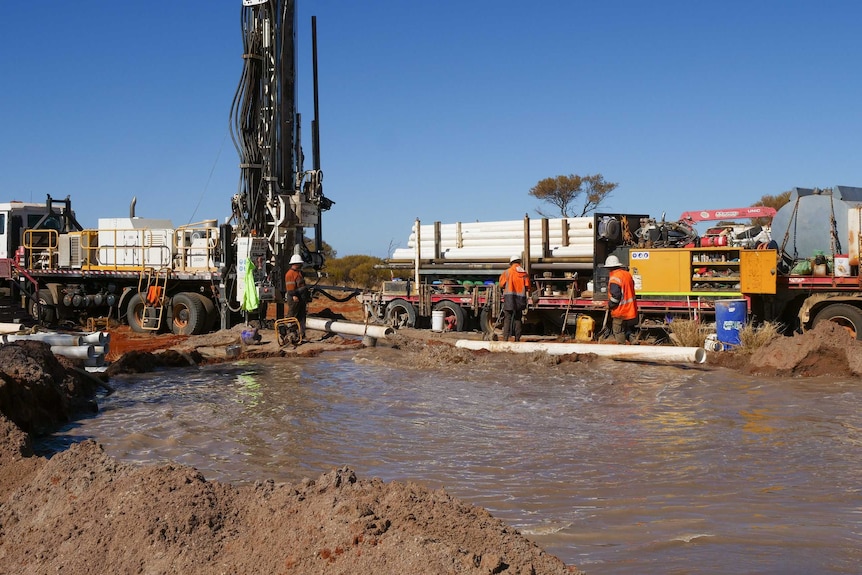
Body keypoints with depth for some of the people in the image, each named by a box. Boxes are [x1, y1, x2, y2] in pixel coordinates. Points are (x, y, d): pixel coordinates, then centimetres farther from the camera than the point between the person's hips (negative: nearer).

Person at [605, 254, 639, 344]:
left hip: (620, 312, -8)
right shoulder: (627, 274, 7)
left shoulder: (614, 278, -20)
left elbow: (615, 295, -24)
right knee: (631, 331, 16)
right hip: (631, 310, 8)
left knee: (619, 332, 3)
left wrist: (610, 305, -7)